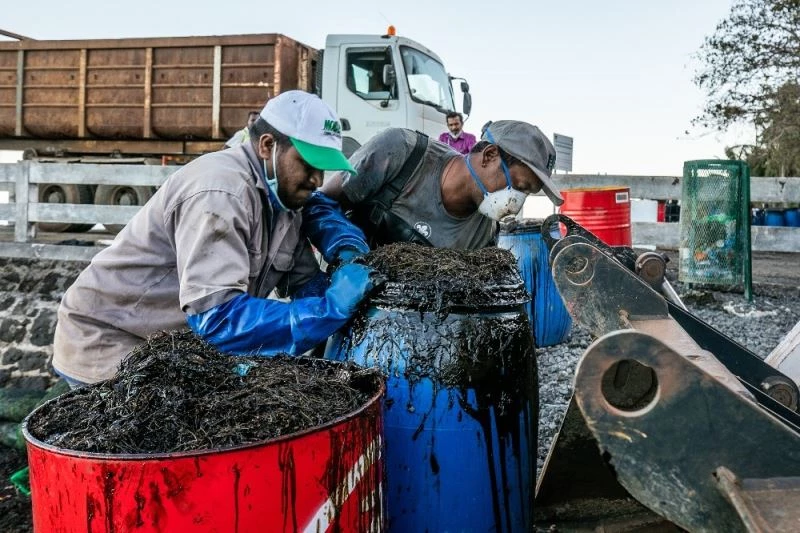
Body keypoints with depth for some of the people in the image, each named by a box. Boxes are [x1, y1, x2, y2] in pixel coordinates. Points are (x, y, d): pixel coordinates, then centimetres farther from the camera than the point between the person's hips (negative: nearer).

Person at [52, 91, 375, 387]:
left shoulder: (284, 198, -1)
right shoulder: (221, 192, -28)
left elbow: (309, 285, 2)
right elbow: (218, 318, -36)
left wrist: (349, 257, -19)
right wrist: (331, 307, -34)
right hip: (110, 348, -8)